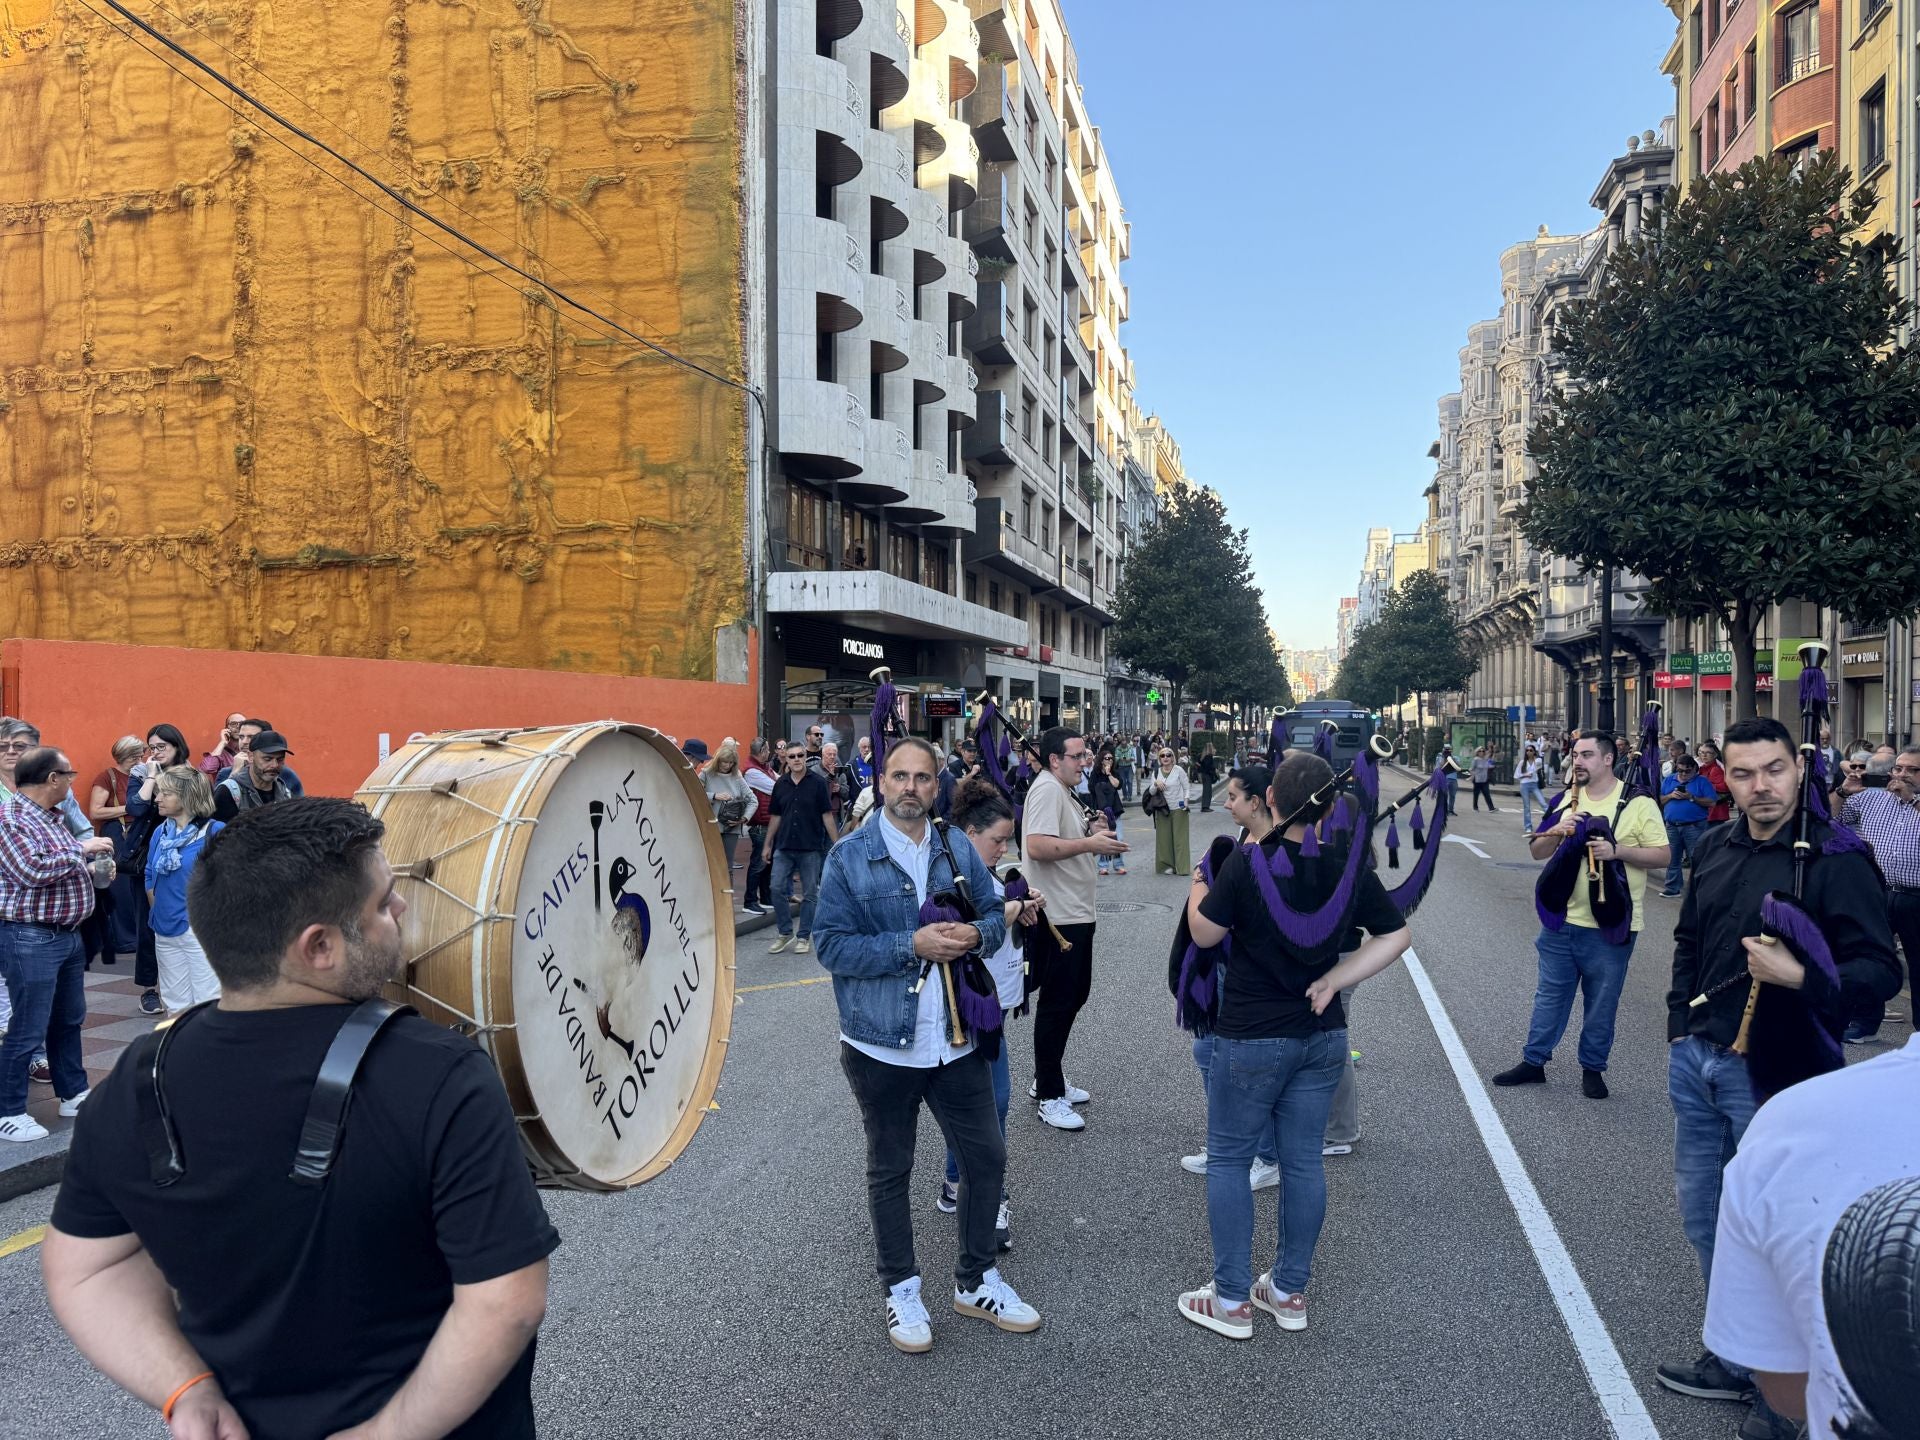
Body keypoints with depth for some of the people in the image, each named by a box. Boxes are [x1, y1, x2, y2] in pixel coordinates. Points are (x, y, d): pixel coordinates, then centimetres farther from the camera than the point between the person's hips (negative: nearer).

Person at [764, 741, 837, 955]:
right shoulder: (780, 784, 6)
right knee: (778, 890, -1)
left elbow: (827, 815, -4)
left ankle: (804, 937, 15)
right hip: (784, 847, 3)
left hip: (811, 847, -3)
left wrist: (836, 843, -7)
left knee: (810, 894, 4)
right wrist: (768, 845, 13)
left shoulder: (818, 782, -4)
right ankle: (785, 933, 15)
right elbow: (775, 816, 13)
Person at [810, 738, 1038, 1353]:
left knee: (987, 1157, 12)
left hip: (957, 1039, 4)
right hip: (882, 1044, -3)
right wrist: (913, 946, -23)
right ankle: (901, 1289, 33)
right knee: (890, 1171, 13)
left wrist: (976, 934, -13)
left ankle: (975, 1280, 34)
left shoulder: (958, 851, 4)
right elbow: (832, 945, -14)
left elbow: (995, 914, 11)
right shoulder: (849, 857, -8)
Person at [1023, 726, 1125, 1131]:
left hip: (1077, 914, 11)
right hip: (1058, 917, -11)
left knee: (1074, 995, 18)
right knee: (1056, 1004, -2)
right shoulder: (1046, 789, -17)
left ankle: (1048, 1079, 30)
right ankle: (1049, 1097, 8)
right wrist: (1090, 843, -26)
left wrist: (1091, 832, 7)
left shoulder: (1063, 791, 17)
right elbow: (1038, 846, -29)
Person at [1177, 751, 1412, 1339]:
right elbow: (1396, 936, 3)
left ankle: (1232, 1300, 15)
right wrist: (1333, 980, 0)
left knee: (1227, 1160, 9)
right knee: (1303, 1160, 15)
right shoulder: (1350, 868, -4)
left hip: (1252, 1037, -5)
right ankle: (1290, 1291, 27)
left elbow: (1205, 933, -10)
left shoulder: (1248, 862, -19)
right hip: (1323, 1037, 5)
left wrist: (1198, 888, 9)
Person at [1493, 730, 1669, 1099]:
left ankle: (1593, 1068, 23)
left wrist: (1617, 851, -23)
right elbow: (1538, 852, 10)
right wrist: (1557, 832, -11)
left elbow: (1662, 856, -8)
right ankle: (1534, 1060, 22)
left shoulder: (1638, 804, -6)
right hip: (1562, 920, 4)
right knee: (1550, 994, 12)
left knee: (1601, 1002, 9)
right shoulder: (1568, 801, 8)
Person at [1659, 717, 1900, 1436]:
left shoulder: (1836, 859, -13)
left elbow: (1880, 970, -15)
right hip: (1698, 1058, 7)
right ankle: (1736, 1360, 36)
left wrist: (1800, 977, -31)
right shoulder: (1715, 848, 6)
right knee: (1701, 1207, 17)